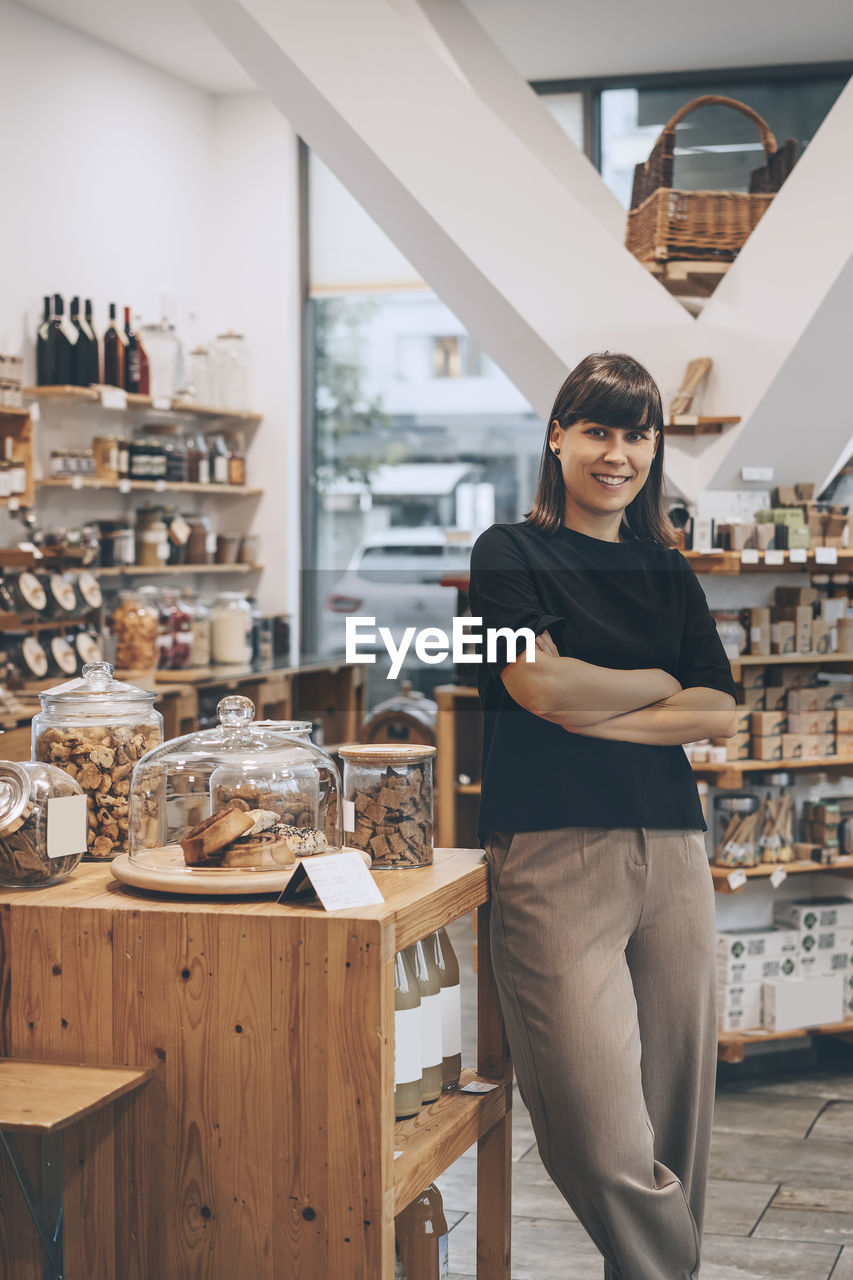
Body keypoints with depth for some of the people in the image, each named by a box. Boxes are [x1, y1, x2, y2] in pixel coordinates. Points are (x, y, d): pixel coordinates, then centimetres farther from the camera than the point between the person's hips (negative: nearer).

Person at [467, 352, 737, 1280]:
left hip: (671, 852, 5)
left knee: (676, 1125, 4)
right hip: (555, 854, -4)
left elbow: (718, 713, 7)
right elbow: (542, 684, -8)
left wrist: (593, 714, -5)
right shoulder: (511, 554, 6)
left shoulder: (668, 574, 18)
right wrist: (659, 684, 6)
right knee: (604, 1143, -12)